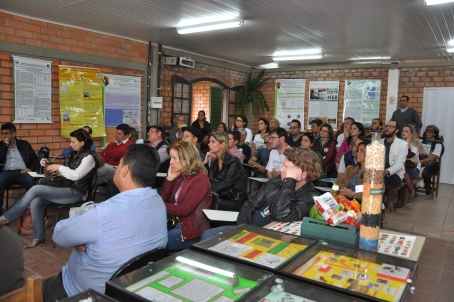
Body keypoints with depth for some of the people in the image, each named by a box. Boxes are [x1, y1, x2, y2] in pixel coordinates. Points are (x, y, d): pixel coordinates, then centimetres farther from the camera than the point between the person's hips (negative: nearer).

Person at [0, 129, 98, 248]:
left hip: (74, 192, -8)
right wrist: (56, 171, 2)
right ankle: (39, 237, -4)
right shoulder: (73, 154, 14)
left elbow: (76, 175, -22)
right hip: (64, 188, 8)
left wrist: (60, 167, -14)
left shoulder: (88, 157, -12)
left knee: (35, 189, -20)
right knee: (35, 202, -16)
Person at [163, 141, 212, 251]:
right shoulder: (181, 175, 8)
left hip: (191, 232, -8)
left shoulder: (200, 179, -17)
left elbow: (184, 209, -22)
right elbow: (165, 200, 8)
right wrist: (170, 179, -4)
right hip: (176, 222, 8)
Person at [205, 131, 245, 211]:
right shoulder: (213, 161, 10)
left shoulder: (234, 161, -9)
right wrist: (206, 162, -1)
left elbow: (226, 183, -20)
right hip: (219, 197, 6)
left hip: (233, 201, -5)